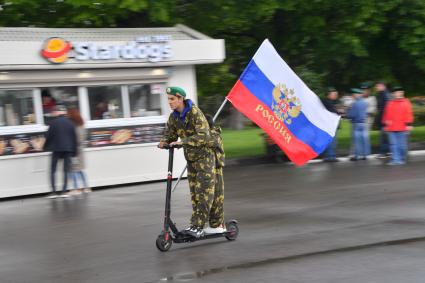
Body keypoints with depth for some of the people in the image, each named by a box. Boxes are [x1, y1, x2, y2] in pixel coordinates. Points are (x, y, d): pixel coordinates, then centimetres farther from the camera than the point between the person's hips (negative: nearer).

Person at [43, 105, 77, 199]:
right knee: (66, 170, 8)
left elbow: (48, 136, -4)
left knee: (53, 170, 5)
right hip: (68, 149, 3)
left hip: (57, 149, -3)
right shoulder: (70, 123, 3)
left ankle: (54, 192, -2)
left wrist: (46, 147, 11)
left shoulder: (54, 123, -7)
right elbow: (74, 137, 4)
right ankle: (64, 191, 2)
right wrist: (74, 150, 10)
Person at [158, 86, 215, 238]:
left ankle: (197, 226, -12)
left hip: (204, 155, -7)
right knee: (194, 192, 9)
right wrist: (164, 141, -13)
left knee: (204, 191, -10)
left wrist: (182, 141, -36)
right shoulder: (173, 117, 1)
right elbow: (169, 133, 11)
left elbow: (204, 136, -31)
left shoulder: (195, 113, -21)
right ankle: (196, 224, 15)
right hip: (190, 157, 7)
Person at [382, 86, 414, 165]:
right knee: (393, 144, 0)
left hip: (402, 128, -3)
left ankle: (402, 159, 14)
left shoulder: (406, 103, 3)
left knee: (402, 145, 1)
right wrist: (385, 124, 11)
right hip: (391, 128, 3)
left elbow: (408, 114, -3)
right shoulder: (390, 103, 13)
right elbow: (386, 114, 15)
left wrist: (408, 125, -10)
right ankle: (395, 159, 1)